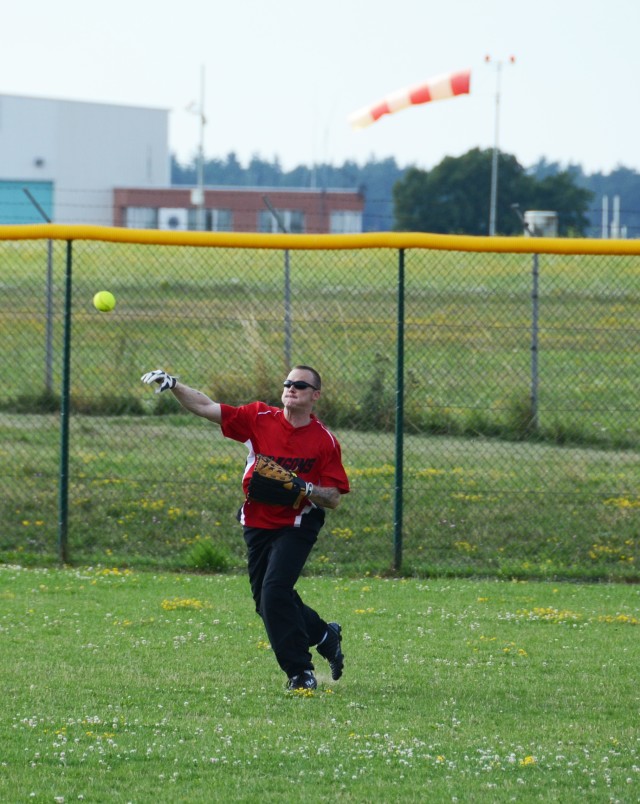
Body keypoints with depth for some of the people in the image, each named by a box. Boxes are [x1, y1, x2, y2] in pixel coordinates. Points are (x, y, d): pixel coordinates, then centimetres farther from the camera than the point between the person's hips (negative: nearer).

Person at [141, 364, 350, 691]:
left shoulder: (325, 441, -8)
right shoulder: (260, 418, -1)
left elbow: (334, 499, -6)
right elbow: (207, 407, -5)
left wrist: (306, 489, -24)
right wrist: (173, 386, -18)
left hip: (296, 526, -5)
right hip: (257, 525, 5)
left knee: (274, 592, -20)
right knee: (266, 602, 13)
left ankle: (300, 670, -9)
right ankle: (324, 635, 38)